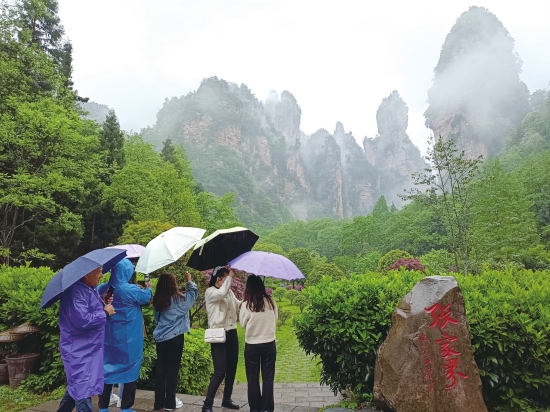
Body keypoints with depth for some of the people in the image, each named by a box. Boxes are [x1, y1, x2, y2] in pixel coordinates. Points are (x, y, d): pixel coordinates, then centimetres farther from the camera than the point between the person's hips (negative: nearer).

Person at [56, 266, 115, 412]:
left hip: (90, 347, 10)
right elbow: (82, 320, -30)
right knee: (83, 387, -3)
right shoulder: (75, 291, -23)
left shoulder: (91, 289, 7)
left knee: (77, 384, 22)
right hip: (79, 349, -10)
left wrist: (104, 304, 0)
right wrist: (105, 312, -18)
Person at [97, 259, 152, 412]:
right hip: (129, 339, -5)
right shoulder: (131, 290, -17)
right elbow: (146, 297, 2)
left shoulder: (104, 289, -3)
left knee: (107, 368, 14)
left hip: (109, 338, 5)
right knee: (131, 369, 7)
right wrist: (148, 288, 23)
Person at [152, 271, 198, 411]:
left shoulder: (156, 301, 1)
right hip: (175, 338, -5)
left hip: (160, 338, 5)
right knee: (173, 370, 5)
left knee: (161, 369, 11)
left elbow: (157, 317, 14)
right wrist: (189, 280, 19)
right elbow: (193, 292, 5)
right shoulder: (179, 299, -11)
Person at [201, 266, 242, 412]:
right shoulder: (210, 292, -9)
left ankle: (227, 399, 30)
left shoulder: (229, 291, 11)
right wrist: (231, 276, -22)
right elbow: (222, 293, -29)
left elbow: (238, 305, 16)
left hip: (232, 333, 7)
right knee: (220, 371, -9)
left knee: (232, 369, 14)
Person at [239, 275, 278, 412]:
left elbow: (243, 324, -1)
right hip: (269, 344, 2)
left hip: (252, 345, -2)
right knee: (268, 378, 12)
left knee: (253, 379, 12)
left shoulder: (246, 304, -15)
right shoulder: (270, 301, -8)